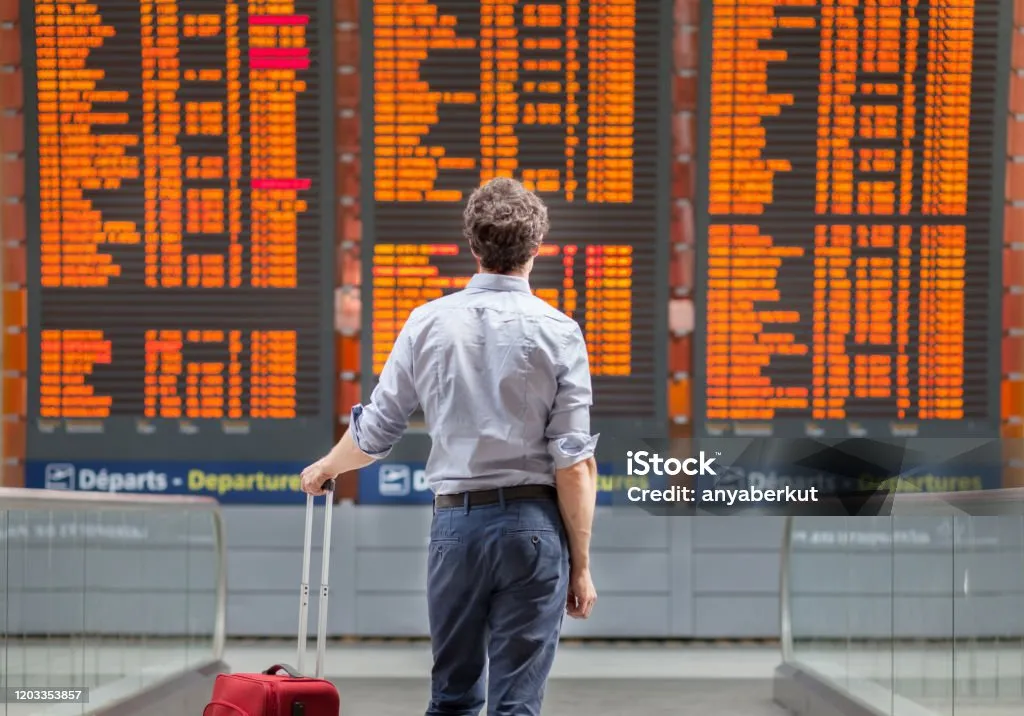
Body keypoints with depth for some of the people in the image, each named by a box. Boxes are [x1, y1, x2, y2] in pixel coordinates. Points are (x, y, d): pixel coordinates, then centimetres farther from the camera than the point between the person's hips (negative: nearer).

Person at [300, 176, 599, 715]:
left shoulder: (429, 323, 2)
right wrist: (581, 564, 0)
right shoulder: (557, 332, -6)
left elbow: (374, 433, 9)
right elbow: (573, 463, -8)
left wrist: (325, 468, 30)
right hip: (532, 525, -2)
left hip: (456, 522, 2)